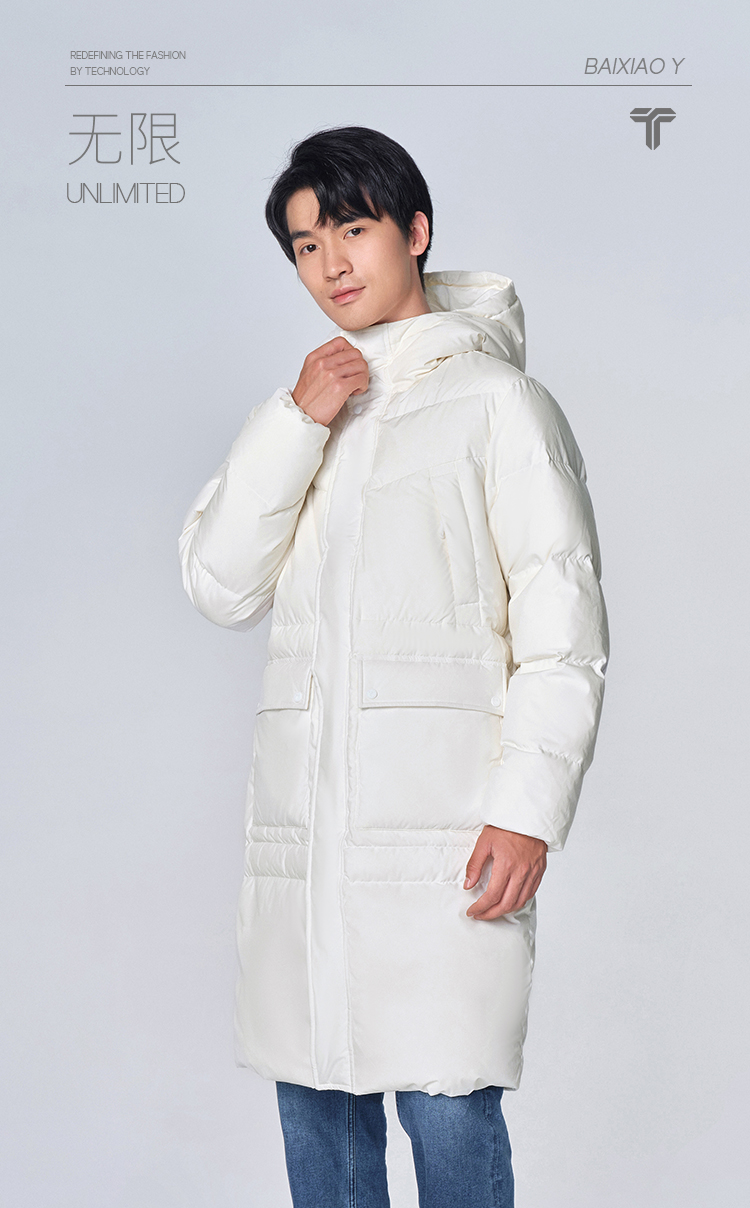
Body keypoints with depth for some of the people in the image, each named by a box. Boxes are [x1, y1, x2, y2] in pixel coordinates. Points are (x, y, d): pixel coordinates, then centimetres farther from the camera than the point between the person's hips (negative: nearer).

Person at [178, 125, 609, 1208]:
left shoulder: (496, 399, 3)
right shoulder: (304, 413, 20)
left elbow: (563, 623, -3)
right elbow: (219, 584, 7)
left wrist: (529, 810, -12)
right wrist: (299, 422, -3)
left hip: (443, 825, -5)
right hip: (307, 822, 5)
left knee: (448, 1110, -8)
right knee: (315, 1100, 9)